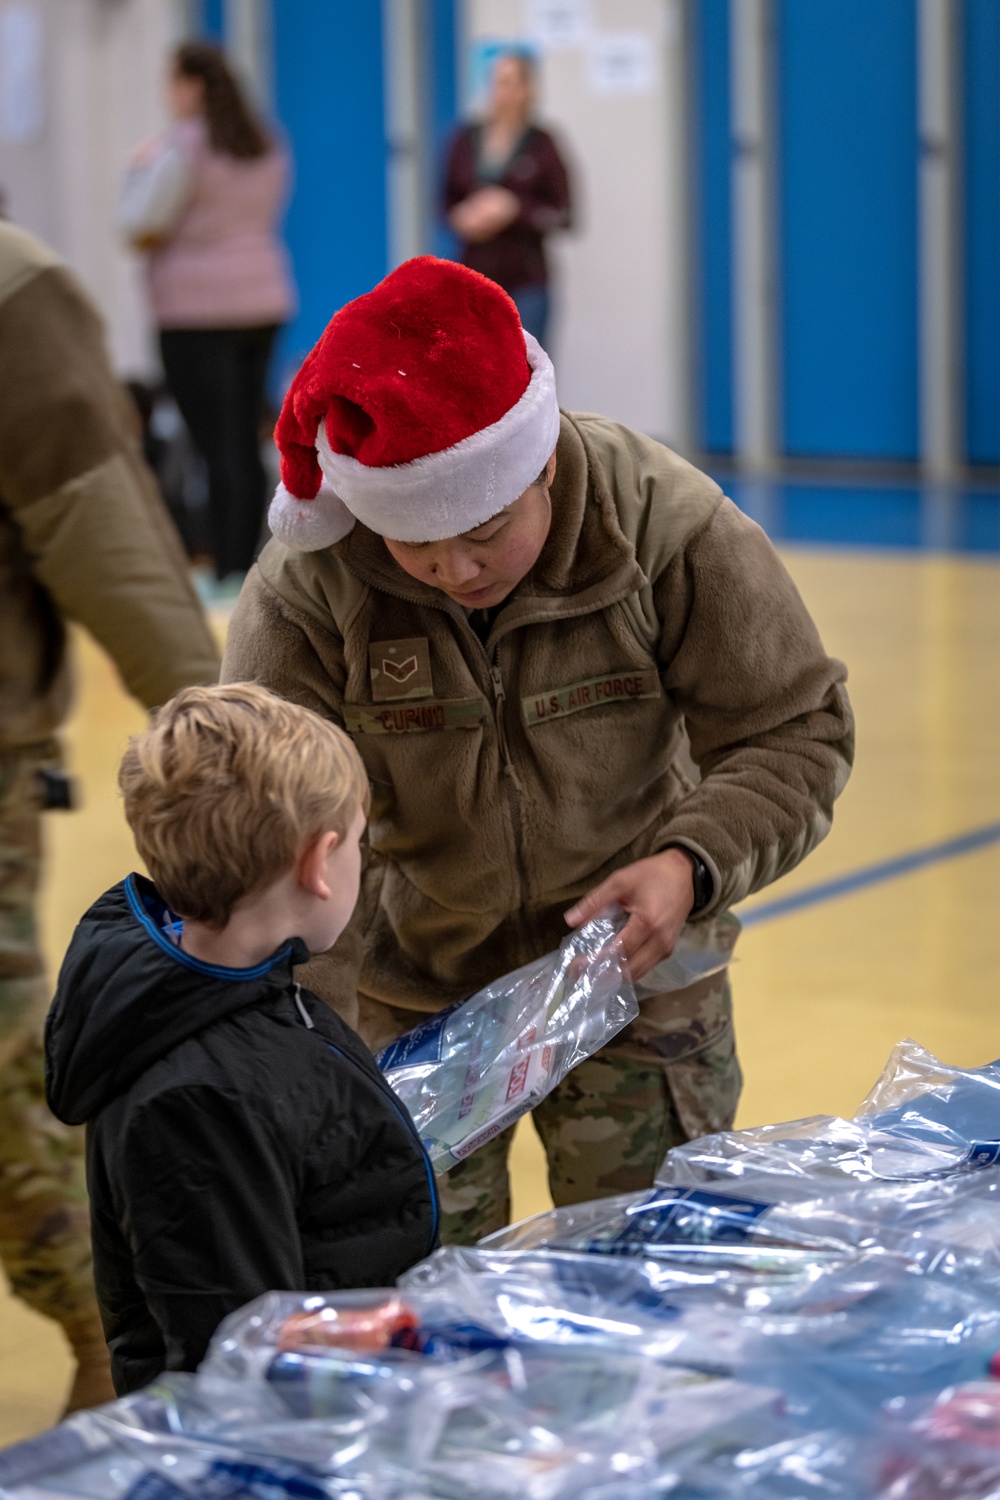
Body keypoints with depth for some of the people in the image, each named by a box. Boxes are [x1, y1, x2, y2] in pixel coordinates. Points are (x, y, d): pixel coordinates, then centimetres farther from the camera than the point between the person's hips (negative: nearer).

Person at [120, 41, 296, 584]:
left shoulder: (183, 147, -12)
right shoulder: (267, 147, 11)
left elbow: (142, 228, -12)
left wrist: (142, 168, 4)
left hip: (199, 314, -7)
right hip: (263, 301, 7)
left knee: (219, 447, -7)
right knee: (246, 443, 9)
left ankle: (228, 571, -7)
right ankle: (242, 565, 12)